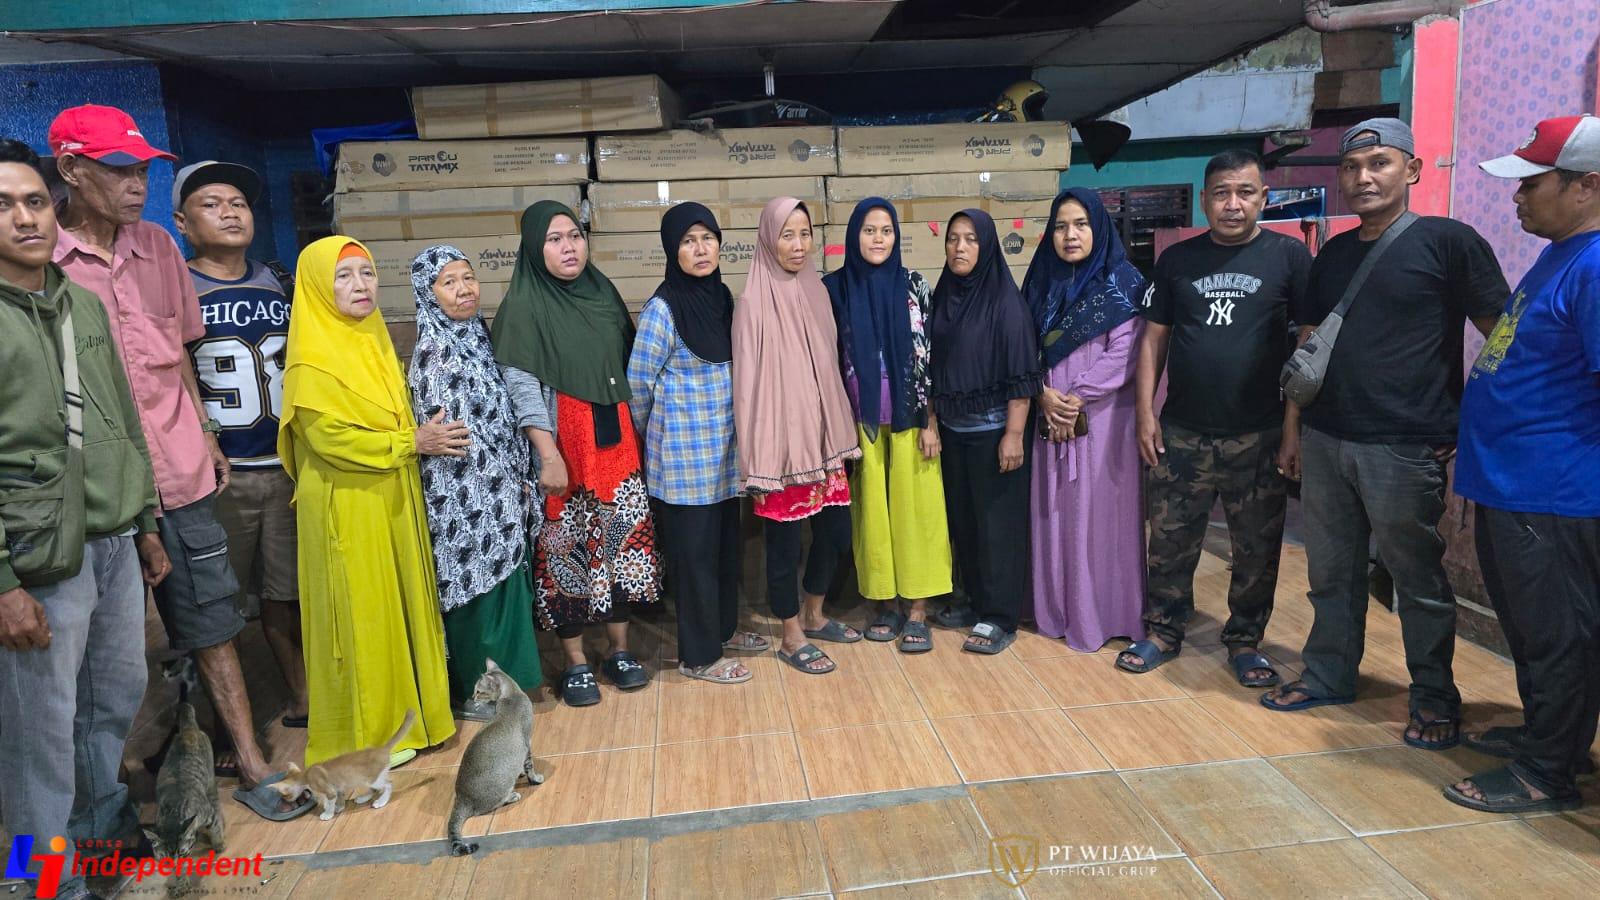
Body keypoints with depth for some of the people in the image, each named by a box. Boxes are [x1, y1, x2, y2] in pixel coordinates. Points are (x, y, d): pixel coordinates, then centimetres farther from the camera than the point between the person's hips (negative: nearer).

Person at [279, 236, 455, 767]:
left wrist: (426, 438, 3)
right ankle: (366, 734, 16)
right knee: (360, 616, 2)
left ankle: (406, 711, 28)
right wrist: (412, 443, -16)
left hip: (394, 502, 7)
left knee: (403, 605, 14)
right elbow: (330, 438, -20)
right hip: (346, 509, -7)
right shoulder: (311, 361, -13)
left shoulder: (375, 343, 11)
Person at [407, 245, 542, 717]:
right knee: (474, 585, 2)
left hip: (494, 491, 8)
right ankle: (470, 691, 17)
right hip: (467, 496, -8)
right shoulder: (435, 350, -16)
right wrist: (512, 482, -12)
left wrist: (516, 478, 12)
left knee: (498, 581, 15)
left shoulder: (475, 334, 9)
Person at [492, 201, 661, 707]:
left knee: (621, 541, 8)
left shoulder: (601, 290, 8)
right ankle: (575, 663, 18)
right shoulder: (525, 305, -7)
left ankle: (619, 649, 23)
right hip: (563, 444, -4)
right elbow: (521, 385, -13)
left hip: (615, 440, 5)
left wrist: (637, 433, 12)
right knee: (567, 549, 4)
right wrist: (548, 455, -18)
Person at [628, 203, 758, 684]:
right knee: (694, 549, 3)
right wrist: (655, 432, 4)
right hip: (685, 454, -7)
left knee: (726, 542, 17)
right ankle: (698, 655, 17)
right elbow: (638, 382, -9)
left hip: (722, 448, 7)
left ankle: (724, 628, 36)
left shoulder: (720, 297, 6)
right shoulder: (663, 309, -15)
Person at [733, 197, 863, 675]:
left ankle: (814, 615, 36)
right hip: (781, 438, -6)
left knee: (836, 529, 13)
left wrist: (839, 433, 13)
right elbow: (749, 381, -12)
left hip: (822, 433, 6)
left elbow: (829, 365, 13)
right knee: (784, 540, 5)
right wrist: (758, 456, -13)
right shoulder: (754, 302, -12)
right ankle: (792, 637, 23)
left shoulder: (816, 291, 8)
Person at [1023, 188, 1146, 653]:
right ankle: (1058, 610, 19)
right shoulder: (1041, 283, 11)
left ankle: (1103, 614, 10)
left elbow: (1123, 355, -11)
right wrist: (1043, 394, -9)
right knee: (1055, 515, 8)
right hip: (1050, 419, 4)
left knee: (1100, 514, 0)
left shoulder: (1122, 283, -3)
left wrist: (1076, 400, -13)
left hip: (1103, 419, -4)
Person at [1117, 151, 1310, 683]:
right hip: (1182, 433, 2)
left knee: (1256, 548, 9)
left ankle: (1245, 640, 26)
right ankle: (1163, 631, 24)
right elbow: (1153, 337, 7)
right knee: (1170, 541, 8)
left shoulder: (1288, 255, 0)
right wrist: (1145, 411, 0)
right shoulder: (1177, 260, 6)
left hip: (1259, 435, -1)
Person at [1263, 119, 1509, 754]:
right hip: (1325, 441, 5)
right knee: (1332, 572, 14)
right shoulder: (1333, 254, 11)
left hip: (1404, 449, -5)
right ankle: (1328, 676, 29)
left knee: (1419, 580, 8)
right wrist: (1292, 430, 12)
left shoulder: (1448, 242, -6)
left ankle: (1435, 698, 24)